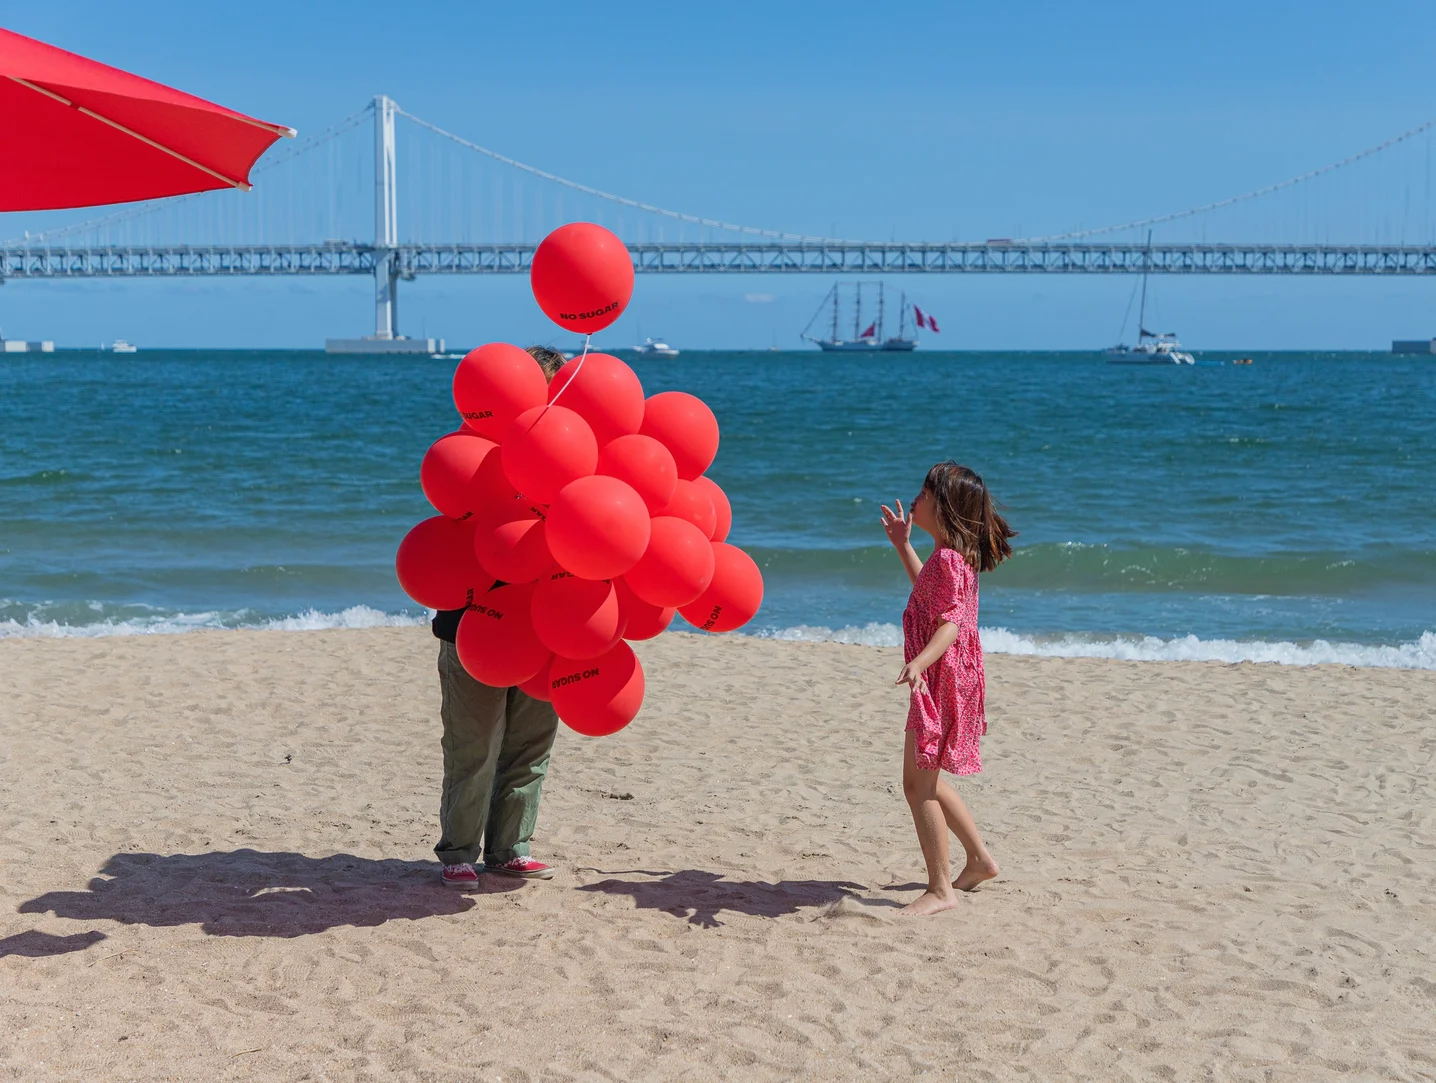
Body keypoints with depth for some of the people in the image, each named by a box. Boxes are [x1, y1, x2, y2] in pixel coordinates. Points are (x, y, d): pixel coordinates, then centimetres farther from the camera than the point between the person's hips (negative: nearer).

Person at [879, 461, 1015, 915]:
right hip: (939, 679, 11)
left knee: (918, 783, -7)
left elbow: (951, 622, -29)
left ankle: (940, 890, -1)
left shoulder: (949, 558, -18)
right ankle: (979, 859, 30)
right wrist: (903, 546, 35)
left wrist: (919, 662, -45)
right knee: (925, 780, 20)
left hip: (943, 678, -11)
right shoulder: (950, 554, 13)